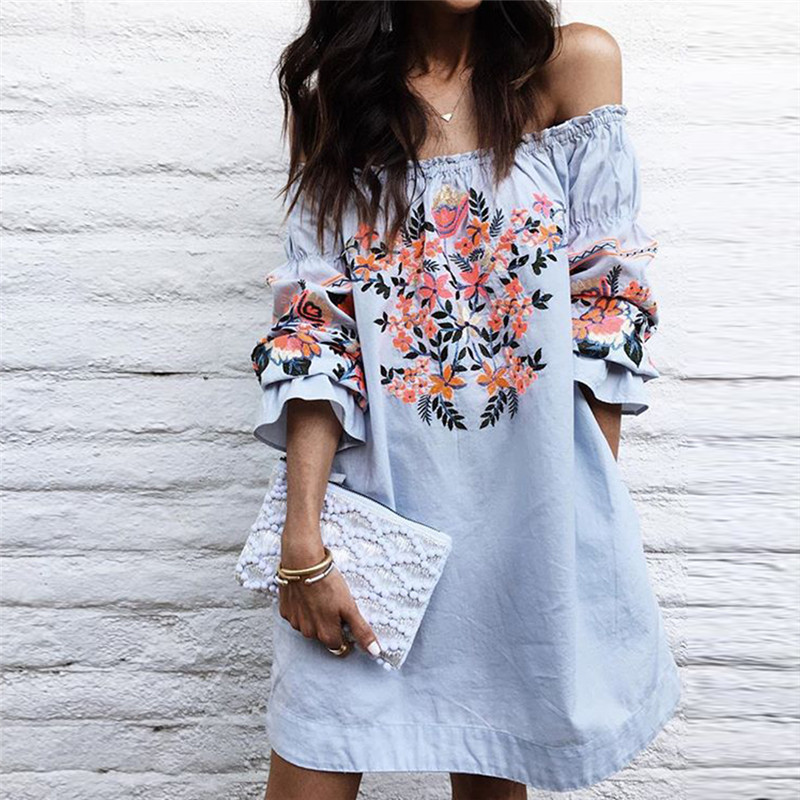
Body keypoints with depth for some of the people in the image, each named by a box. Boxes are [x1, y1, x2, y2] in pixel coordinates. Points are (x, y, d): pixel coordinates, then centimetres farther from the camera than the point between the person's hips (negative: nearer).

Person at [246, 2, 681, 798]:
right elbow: (314, 329, -3)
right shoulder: (338, 94, 5)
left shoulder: (571, 65, 1)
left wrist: (599, 521, -6)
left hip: (530, 511, 0)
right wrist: (302, 538, -11)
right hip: (377, 500, 1)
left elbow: (605, 304, -3)